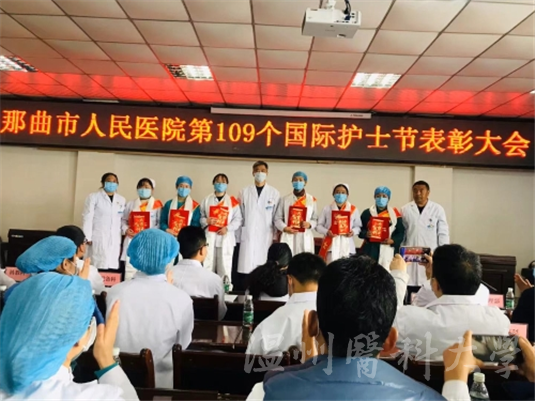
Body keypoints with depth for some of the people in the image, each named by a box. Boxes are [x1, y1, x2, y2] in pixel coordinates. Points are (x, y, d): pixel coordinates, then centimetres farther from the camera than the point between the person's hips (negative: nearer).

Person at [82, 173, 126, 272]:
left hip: (115, 240, 3)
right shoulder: (93, 197, 2)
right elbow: (87, 218, -2)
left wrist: (121, 240, 5)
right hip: (98, 238, -3)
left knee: (112, 266, 0)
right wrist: (87, 237, -8)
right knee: (98, 266, -5)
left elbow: (122, 219, 10)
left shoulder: (121, 200, 12)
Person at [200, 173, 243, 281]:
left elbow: (238, 219, 0)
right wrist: (206, 221, -13)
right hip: (209, 238, 1)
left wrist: (227, 228, -13)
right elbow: (200, 217, 8)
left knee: (225, 267, 2)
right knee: (208, 266, 4)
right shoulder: (206, 200, 9)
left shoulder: (233, 201, 4)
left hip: (226, 238, -1)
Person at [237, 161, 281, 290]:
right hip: (247, 236, 0)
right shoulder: (244, 192, 7)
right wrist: (239, 234, 3)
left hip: (265, 237, 0)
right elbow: (239, 215, 7)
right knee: (245, 268, -3)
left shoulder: (274, 193, 5)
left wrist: (275, 235, 1)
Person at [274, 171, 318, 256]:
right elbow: (277, 218, 5)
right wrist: (285, 228, -12)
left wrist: (309, 224, -13)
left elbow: (315, 219, 8)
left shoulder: (312, 200, 7)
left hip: (305, 238, 1)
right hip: (288, 237, 0)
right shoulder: (285, 199, 6)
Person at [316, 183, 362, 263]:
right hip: (331, 245, -1)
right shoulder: (327, 208, 4)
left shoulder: (353, 209, 7)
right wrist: (326, 232, -14)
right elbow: (319, 225, 5)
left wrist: (353, 232, -12)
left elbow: (358, 226, 9)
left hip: (347, 245, 1)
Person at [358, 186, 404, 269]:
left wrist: (392, 241, -12)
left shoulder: (395, 214, 7)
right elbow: (360, 230, 7)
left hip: (389, 251, 0)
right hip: (370, 251, 0)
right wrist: (366, 234, -14)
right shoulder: (367, 213, 7)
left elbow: (401, 233, 6)